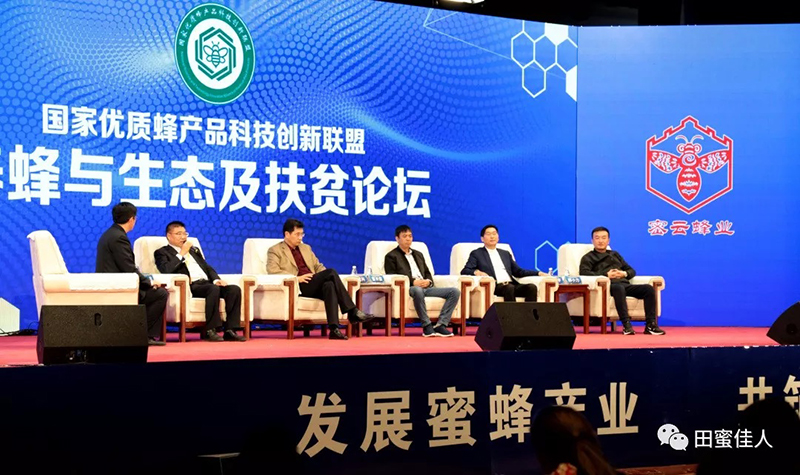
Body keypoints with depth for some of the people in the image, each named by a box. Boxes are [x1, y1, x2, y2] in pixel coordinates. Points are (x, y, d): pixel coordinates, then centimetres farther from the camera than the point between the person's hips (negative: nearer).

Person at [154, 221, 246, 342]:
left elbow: (207, 267, 25)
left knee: (234, 289, -19)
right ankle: (209, 330, -29)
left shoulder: (194, 250, 32)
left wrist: (216, 279, 4)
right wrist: (182, 253, -4)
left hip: (206, 283, 7)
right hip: (190, 286, -7)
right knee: (214, 289, -36)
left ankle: (230, 330, -23)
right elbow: (166, 270, -9)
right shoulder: (162, 252, 11)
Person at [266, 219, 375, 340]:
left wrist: (323, 277, 3)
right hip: (297, 287, -5)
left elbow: (318, 266, 28)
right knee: (331, 272, -26)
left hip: (314, 286, 5)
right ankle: (352, 312, -27)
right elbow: (272, 271, -8)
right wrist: (297, 278, -17)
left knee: (329, 285, -33)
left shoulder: (306, 248, 28)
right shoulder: (275, 251, 8)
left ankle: (334, 328, -44)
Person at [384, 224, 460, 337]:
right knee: (417, 290, -44)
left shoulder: (418, 254, 31)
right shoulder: (391, 256, 11)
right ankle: (427, 326, -37)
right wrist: (413, 282, -15)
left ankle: (440, 325, -26)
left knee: (455, 292, -15)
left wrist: (428, 281, 0)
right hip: (408, 288, -6)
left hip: (425, 287, 6)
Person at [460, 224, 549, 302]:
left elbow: (518, 271, 27)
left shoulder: (505, 254, 30)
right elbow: (464, 271, 6)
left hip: (512, 284, 5)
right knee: (509, 287, -38)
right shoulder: (476, 254, 16)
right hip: (495, 286, -5)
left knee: (532, 287, -25)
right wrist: (476, 272, -17)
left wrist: (538, 273, 15)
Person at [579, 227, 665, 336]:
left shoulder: (614, 254, 34)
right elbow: (584, 272, -4)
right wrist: (606, 275, -12)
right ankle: (626, 324, -47)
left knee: (648, 288, -21)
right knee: (619, 288, -41)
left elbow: (632, 271, 30)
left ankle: (650, 325, -27)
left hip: (625, 284, 5)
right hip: (608, 286, -5)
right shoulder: (588, 258, 18)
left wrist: (624, 273, 4)